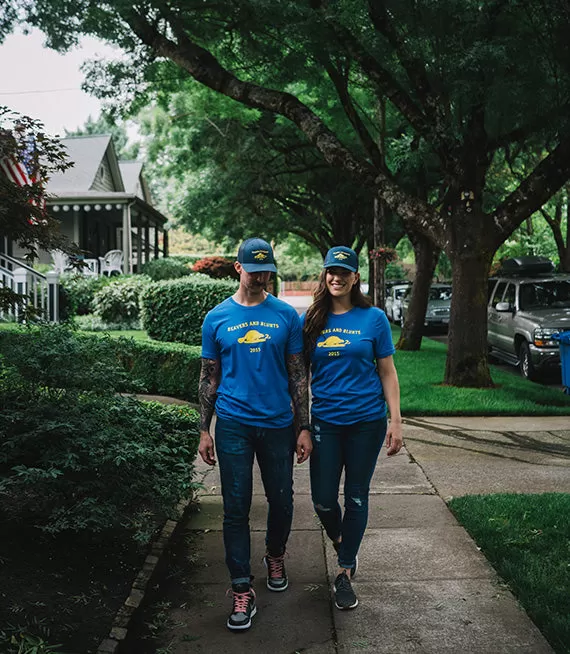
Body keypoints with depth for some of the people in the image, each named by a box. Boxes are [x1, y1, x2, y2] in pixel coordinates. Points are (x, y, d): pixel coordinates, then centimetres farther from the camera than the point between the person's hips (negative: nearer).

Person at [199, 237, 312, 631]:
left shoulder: (286, 316, 2)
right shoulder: (218, 318, 2)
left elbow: (298, 375, 4)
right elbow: (209, 378, 6)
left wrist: (303, 427, 1)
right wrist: (204, 430, 3)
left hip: (278, 424, 1)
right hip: (233, 425, -1)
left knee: (282, 501, 12)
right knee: (236, 507, 1)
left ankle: (276, 557, 41)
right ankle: (243, 591, 12)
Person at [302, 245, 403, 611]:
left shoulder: (373, 318, -2)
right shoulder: (311, 320, 3)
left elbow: (387, 372, 1)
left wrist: (396, 422, -3)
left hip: (366, 420, -1)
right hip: (325, 420, 1)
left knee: (356, 496, 7)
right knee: (323, 499, 1)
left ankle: (345, 572, 22)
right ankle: (338, 539, 36)